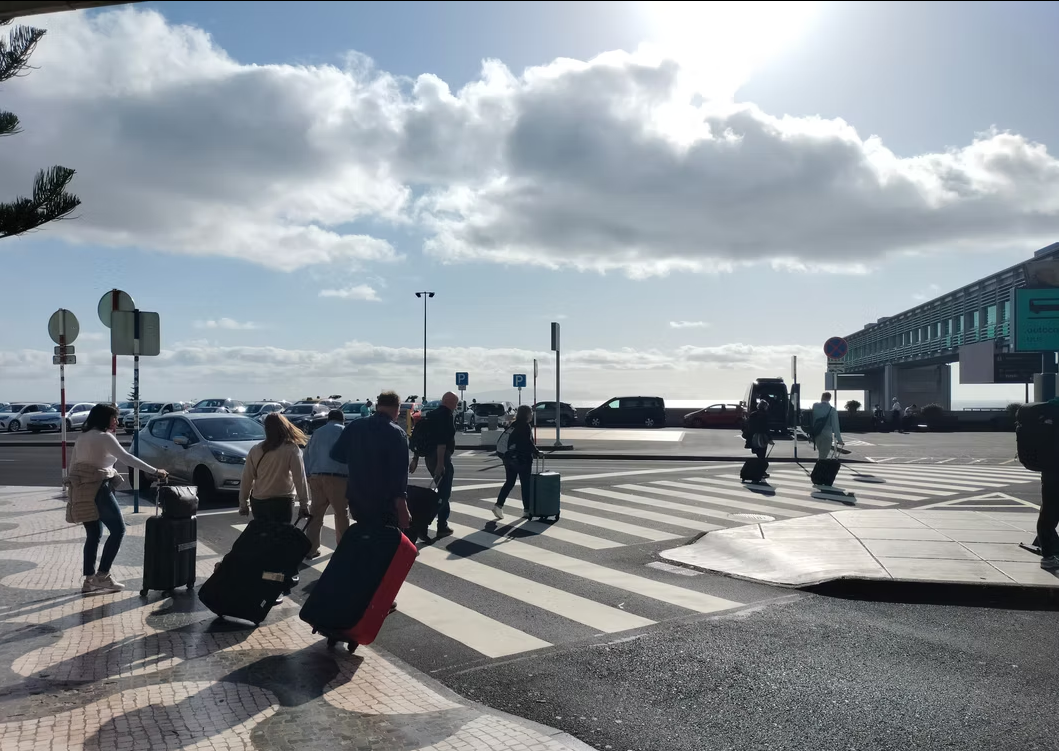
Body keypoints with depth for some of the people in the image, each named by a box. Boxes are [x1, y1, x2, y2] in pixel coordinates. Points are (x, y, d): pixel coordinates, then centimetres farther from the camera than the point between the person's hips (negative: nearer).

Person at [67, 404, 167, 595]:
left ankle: (89, 580, 12)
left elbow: (72, 464, 18)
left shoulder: (83, 436, 16)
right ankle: (102, 575, -5)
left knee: (94, 534, 12)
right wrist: (155, 471, -17)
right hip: (97, 489, -9)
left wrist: (75, 487, 23)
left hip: (81, 490, 9)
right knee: (118, 529, -2)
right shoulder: (104, 437, -9)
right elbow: (126, 458, -17)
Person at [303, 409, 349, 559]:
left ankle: (310, 548, 8)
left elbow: (307, 455, 17)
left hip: (315, 476, 4)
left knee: (315, 513, 9)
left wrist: (307, 476, 16)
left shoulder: (317, 432, 22)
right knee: (341, 513, 5)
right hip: (337, 476, -4)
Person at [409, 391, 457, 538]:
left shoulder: (432, 414, 16)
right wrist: (440, 463, -25)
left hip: (430, 457, 9)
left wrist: (416, 458, 21)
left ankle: (442, 526, 21)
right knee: (444, 493, -4)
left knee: (442, 492, 19)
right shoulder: (447, 415, -10)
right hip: (441, 459, -9)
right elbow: (442, 440, -22)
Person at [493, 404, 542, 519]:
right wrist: (537, 452, -4)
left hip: (509, 458, 7)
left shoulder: (513, 425, 12)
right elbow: (528, 442, -17)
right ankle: (526, 510, 11)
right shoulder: (525, 426, -12)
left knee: (509, 482, 12)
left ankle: (498, 505, 0)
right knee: (525, 484, 4)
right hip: (522, 459, -7)